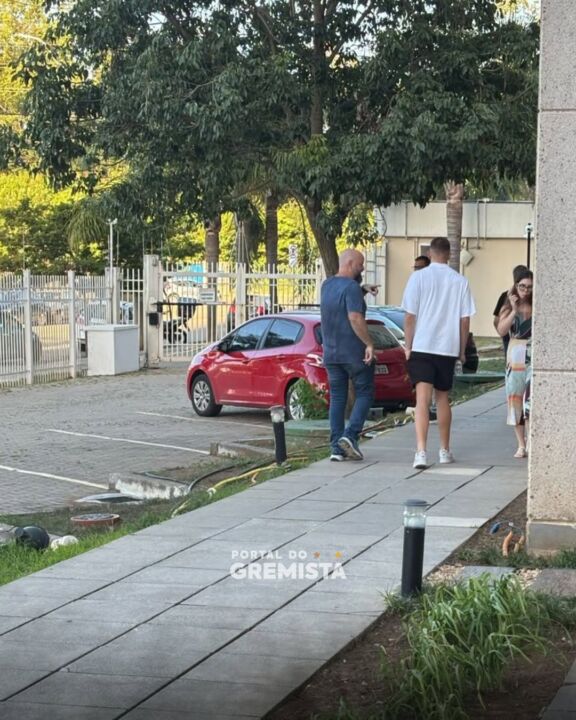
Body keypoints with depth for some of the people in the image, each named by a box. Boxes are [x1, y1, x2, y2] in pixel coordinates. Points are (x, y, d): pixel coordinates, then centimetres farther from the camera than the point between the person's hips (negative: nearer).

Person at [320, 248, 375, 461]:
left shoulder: (326, 286, 12)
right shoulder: (351, 287, -14)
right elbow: (355, 318, -24)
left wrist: (362, 290, 14)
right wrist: (369, 343, -20)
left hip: (331, 353, 7)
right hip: (354, 352, -7)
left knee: (337, 399, 8)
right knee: (364, 394, 5)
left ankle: (336, 448, 4)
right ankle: (350, 436, -11)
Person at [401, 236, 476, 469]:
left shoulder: (418, 277, -4)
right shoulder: (460, 281, 2)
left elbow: (410, 316, -5)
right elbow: (465, 320, 4)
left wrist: (408, 346, 4)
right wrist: (462, 350, 14)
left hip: (422, 347, -2)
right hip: (448, 347, 2)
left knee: (422, 399, -7)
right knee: (442, 398, 16)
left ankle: (421, 451, -20)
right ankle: (444, 451, 25)